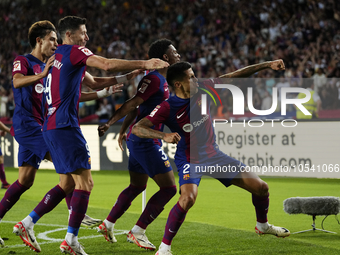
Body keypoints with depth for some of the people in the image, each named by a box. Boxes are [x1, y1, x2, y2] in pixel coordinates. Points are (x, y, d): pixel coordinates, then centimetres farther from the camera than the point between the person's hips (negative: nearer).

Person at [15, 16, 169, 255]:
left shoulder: (58, 57, 23)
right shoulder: (73, 52, -5)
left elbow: (94, 83, 25)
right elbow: (107, 64, -19)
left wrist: (127, 76, 18)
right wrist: (144, 63, -13)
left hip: (51, 127, 10)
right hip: (65, 126, -10)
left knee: (67, 183, 17)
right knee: (85, 182, -7)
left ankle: (27, 222, 15)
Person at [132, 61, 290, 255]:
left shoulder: (201, 92, -7)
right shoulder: (167, 108, -20)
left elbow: (233, 77, -2)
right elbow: (137, 128, -26)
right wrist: (164, 135, -42)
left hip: (214, 155, 6)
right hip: (190, 160, -5)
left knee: (261, 188, 4)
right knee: (188, 197, -35)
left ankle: (263, 225, 35)